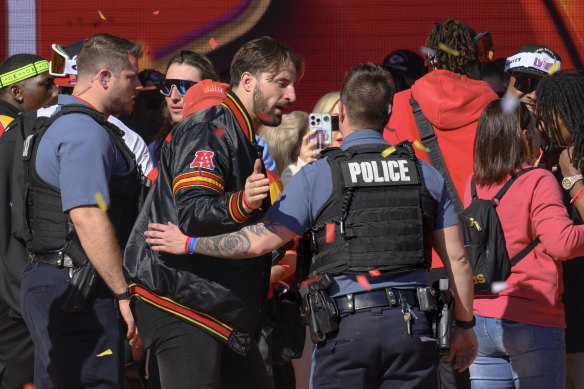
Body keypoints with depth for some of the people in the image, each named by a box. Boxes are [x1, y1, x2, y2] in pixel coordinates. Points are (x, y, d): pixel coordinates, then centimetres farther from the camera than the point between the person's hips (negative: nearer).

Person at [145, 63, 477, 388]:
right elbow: (457, 259, 9)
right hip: (413, 324, 3)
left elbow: (260, 241, -1)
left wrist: (189, 243, 11)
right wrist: (465, 326, 20)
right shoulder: (427, 175, 10)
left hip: (347, 326, -3)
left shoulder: (318, 174, 1)